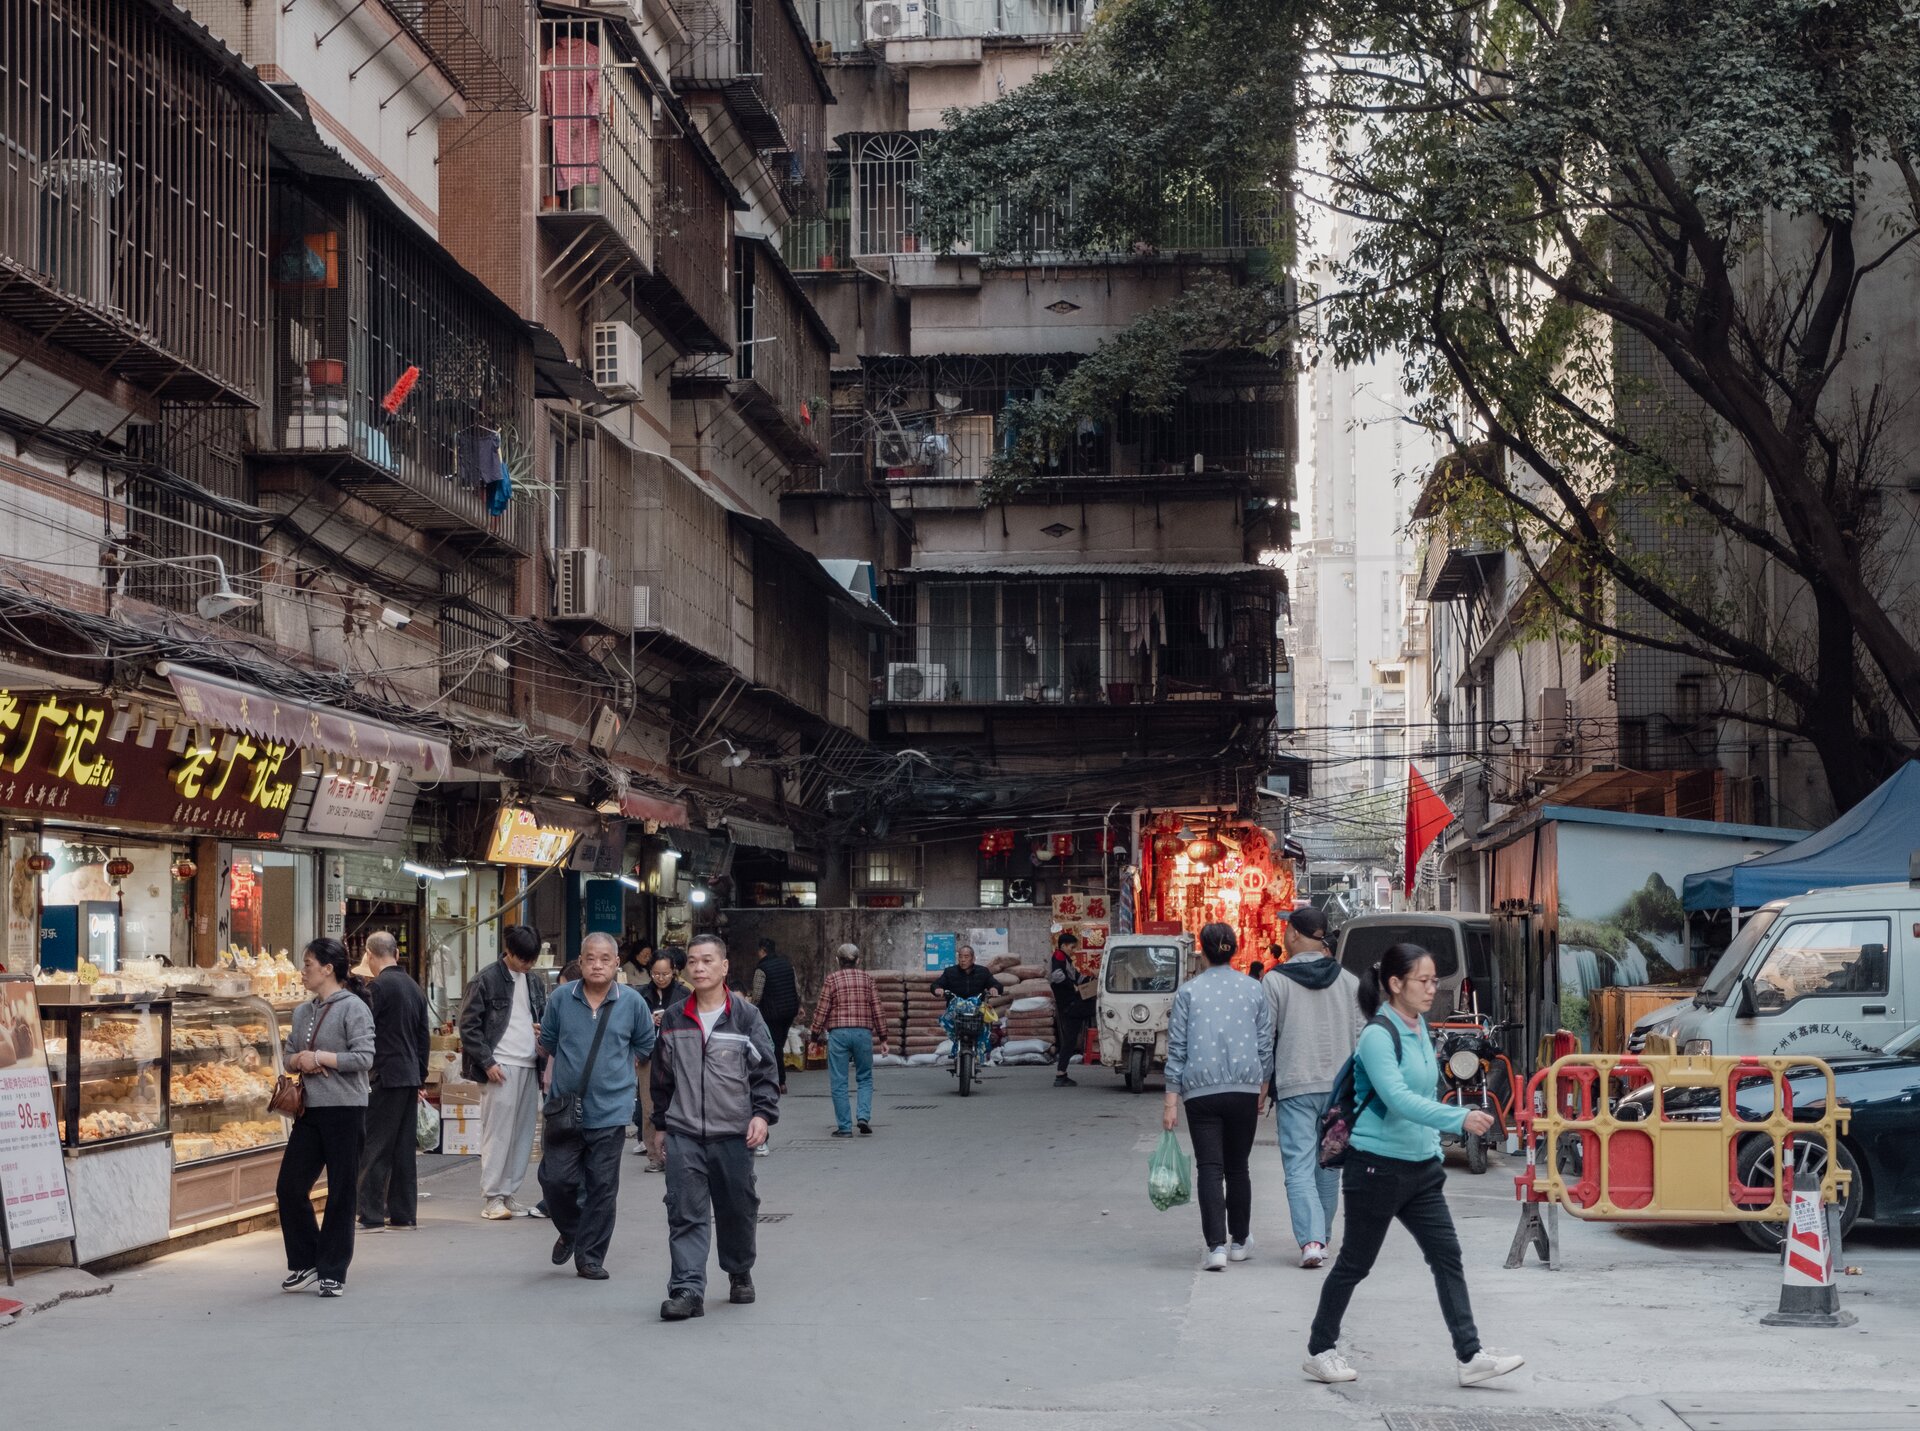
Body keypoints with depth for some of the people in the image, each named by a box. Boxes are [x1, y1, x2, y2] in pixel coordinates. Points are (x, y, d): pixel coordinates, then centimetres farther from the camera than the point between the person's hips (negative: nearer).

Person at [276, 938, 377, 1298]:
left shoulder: (353, 1008, -8)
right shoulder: (303, 1012, 13)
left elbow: (364, 1057, -15)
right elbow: (288, 1055, 20)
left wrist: (320, 1057, -15)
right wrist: (298, 1061, -3)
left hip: (345, 1110, -7)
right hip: (310, 1110, 7)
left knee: (341, 1194, 0)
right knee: (289, 1187, 4)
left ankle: (333, 1274, 9)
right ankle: (305, 1264, 18)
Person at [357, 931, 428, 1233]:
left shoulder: (377, 987, -11)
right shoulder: (414, 988, 14)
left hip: (384, 1078, -8)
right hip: (410, 1078, 8)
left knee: (375, 1149, -6)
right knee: (404, 1148, 11)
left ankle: (372, 1216, -8)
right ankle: (404, 1214, 14)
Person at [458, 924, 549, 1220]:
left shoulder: (535, 983, 16)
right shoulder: (486, 980, -4)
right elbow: (469, 1026, -6)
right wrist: (487, 1063, -12)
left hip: (529, 1068, 6)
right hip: (500, 1067, -6)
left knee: (522, 1134, 6)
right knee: (497, 1132, -6)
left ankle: (509, 1194, 12)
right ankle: (492, 1198, -2)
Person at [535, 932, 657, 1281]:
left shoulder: (632, 1003, -2)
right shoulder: (561, 998, -1)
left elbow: (647, 1045, 14)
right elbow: (548, 1041, 16)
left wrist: (621, 1065, 9)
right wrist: (573, 1062, 11)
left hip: (609, 1110, -1)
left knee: (602, 1186, 2)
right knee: (556, 1177, -3)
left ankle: (590, 1258, 13)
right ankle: (570, 1231, 27)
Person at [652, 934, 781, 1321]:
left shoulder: (745, 1017, -1)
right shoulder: (674, 1018, 8)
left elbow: (766, 1072, 0)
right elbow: (662, 1075, 16)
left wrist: (763, 1114, -12)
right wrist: (661, 1122, 17)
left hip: (734, 1133, -1)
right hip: (684, 1134, 1)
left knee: (737, 1209, 10)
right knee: (685, 1213, -8)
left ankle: (740, 1274, 32)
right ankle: (687, 1290, -11)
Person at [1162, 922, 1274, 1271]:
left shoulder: (1188, 991, -2)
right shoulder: (1253, 990, 3)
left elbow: (1176, 1047, -2)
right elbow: (1266, 1045, 7)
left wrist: (1171, 1101, 0)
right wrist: (1263, 1088, 20)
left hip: (1201, 1091, -2)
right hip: (1245, 1089, 2)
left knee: (1210, 1168, -3)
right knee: (1237, 1167, 15)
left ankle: (1216, 1246, -15)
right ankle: (1239, 1242, 22)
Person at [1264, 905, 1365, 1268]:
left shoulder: (1275, 982, -6)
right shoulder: (1348, 981, 5)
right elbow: (1362, 1035, 7)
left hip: (1294, 1087, -4)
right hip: (1340, 1086, 4)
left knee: (1299, 1166, -5)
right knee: (1329, 1166, 16)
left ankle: (1311, 1240, -19)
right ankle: (1322, 1236, 27)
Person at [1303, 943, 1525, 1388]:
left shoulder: (1419, 1029, 9)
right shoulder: (1378, 1035, -18)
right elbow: (1399, 1098, -31)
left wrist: (1434, 1150, 21)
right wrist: (1460, 1118, -38)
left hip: (1420, 1167, 8)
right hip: (1377, 1167, -8)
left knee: (1447, 1256, 1)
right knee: (1355, 1263, 4)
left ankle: (1471, 1357, 1)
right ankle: (1320, 1351, 19)